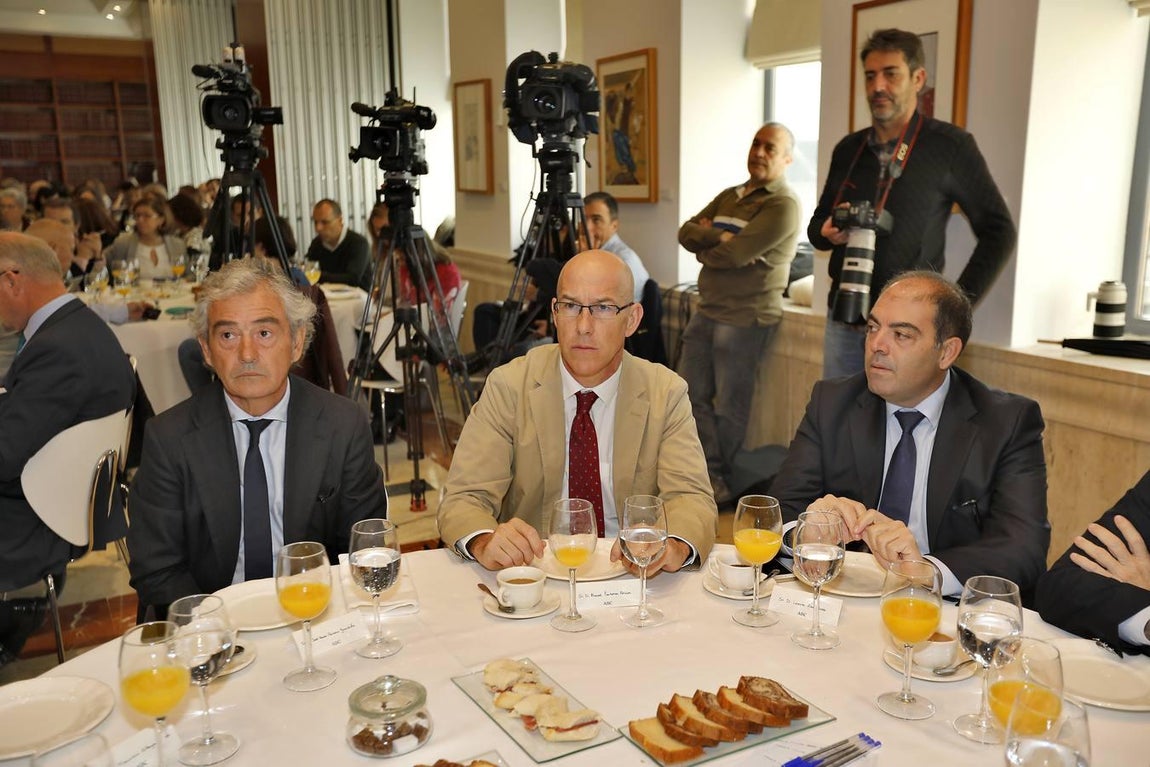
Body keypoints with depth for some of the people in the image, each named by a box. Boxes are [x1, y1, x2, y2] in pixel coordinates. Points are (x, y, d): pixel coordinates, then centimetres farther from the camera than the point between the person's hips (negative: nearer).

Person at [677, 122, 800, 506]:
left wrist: (705, 250, 1)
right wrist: (719, 236, -11)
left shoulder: (783, 205, -9)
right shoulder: (729, 196, 18)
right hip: (707, 310, 8)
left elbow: (735, 255, -19)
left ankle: (717, 476, 18)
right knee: (692, 393, 6)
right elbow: (686, 232, 8)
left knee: (729, 404, 1)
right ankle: (710, 473, 15)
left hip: (745, 317, -8)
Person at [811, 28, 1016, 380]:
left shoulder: (950, 146, -4)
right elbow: (817, 223, 20)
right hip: (844, 323, 5)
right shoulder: (847, 149, 10)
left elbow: (999, 231, -2)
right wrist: (827, 232, -4)